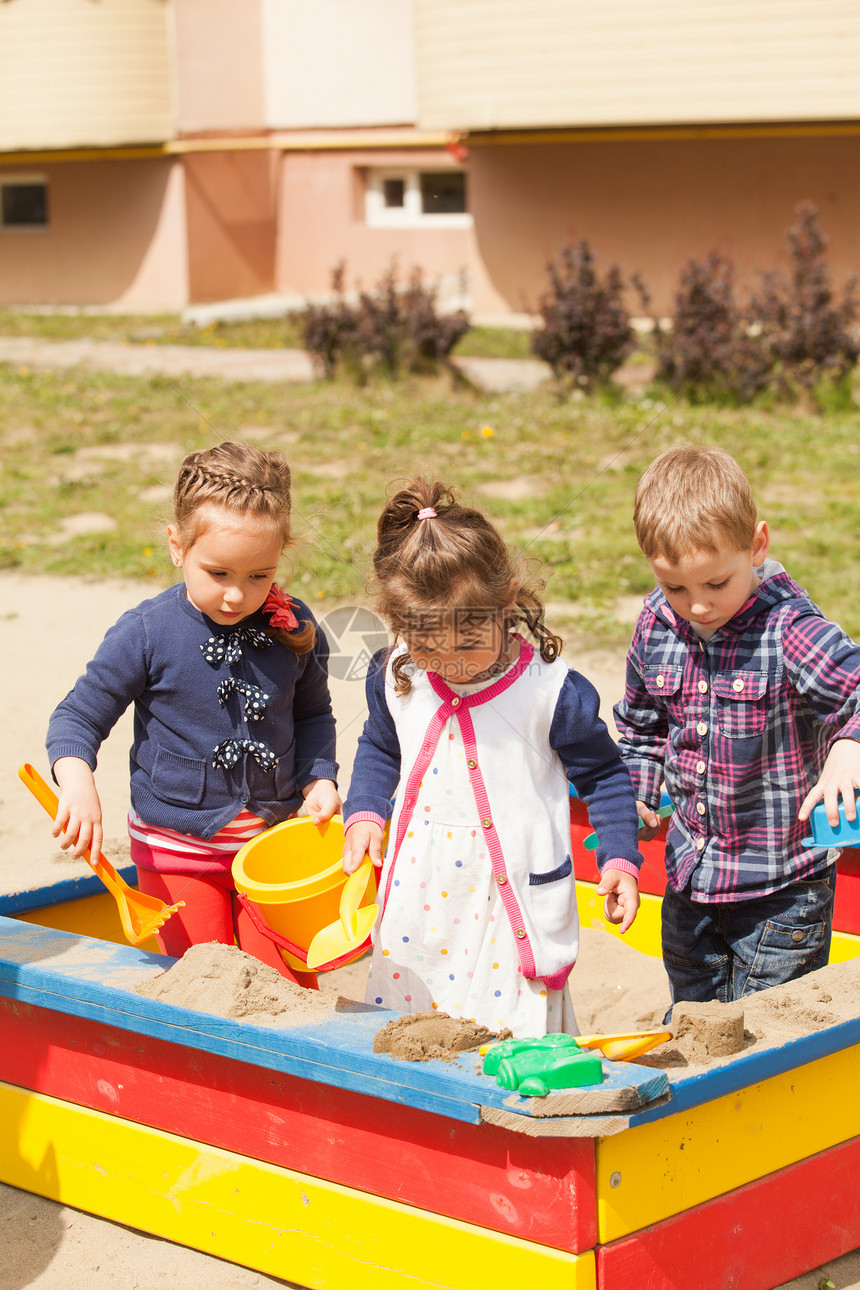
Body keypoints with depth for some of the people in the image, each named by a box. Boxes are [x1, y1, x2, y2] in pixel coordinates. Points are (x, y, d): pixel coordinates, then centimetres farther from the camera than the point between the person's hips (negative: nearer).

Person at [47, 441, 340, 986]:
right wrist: (78, 785, -26)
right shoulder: (147, 635, -14)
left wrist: (318, 778, -4)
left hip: (273, 839, 2)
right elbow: (78, 717, -7)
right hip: (176, 845, -2)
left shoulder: (294, 630, -5)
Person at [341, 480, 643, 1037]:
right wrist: (364, 813, 4)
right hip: (416, 902, 4)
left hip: (512, 908, -4)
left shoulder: (551, 690, -14)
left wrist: (619, 857, -10)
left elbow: (603, 774, -1)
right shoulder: (396, 677, -1)